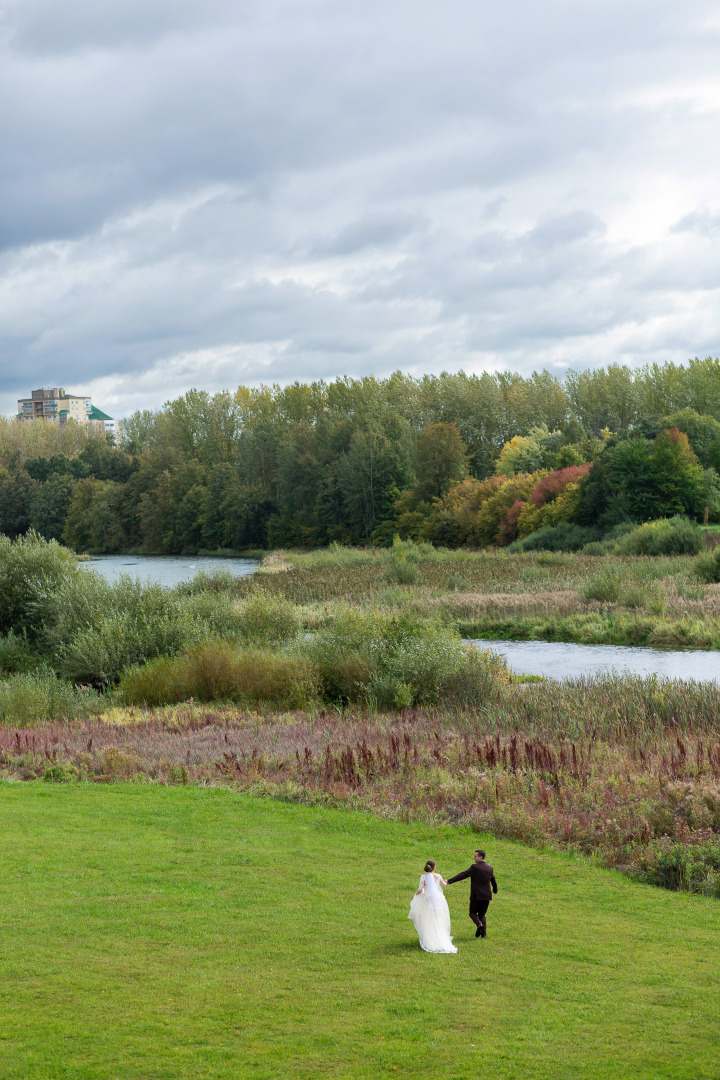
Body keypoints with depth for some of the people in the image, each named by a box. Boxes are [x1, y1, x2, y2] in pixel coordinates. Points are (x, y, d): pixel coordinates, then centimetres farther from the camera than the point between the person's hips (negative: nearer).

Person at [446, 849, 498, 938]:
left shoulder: (475, 867, -12)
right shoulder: (489, 868, 6)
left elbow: (463, 875, -17)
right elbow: (493, 880, 21)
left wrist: (449, 881, -19)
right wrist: (495, 889, 41)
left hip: (476, 896, -5)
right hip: (487, 896, 5)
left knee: (473, 913, 9)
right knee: (482, 915, 15)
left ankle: (479, 924, -18)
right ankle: (483, 932, 1)